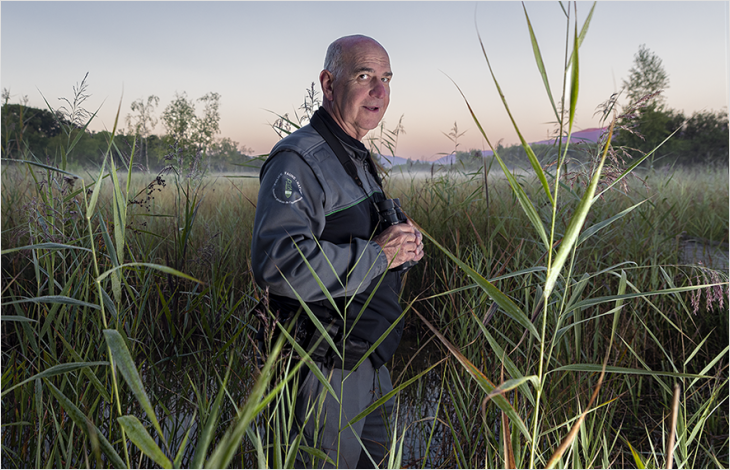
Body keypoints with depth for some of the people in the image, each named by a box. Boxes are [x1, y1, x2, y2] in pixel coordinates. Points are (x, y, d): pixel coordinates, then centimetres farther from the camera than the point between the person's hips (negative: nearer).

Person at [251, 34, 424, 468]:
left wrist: (404, 245, 1)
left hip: (371, 362, 9)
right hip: (326, 372, -9)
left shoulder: (360, 160, 14)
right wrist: (377, 254, -25)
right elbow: (277, 262, -33)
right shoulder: (298, 160, -19)